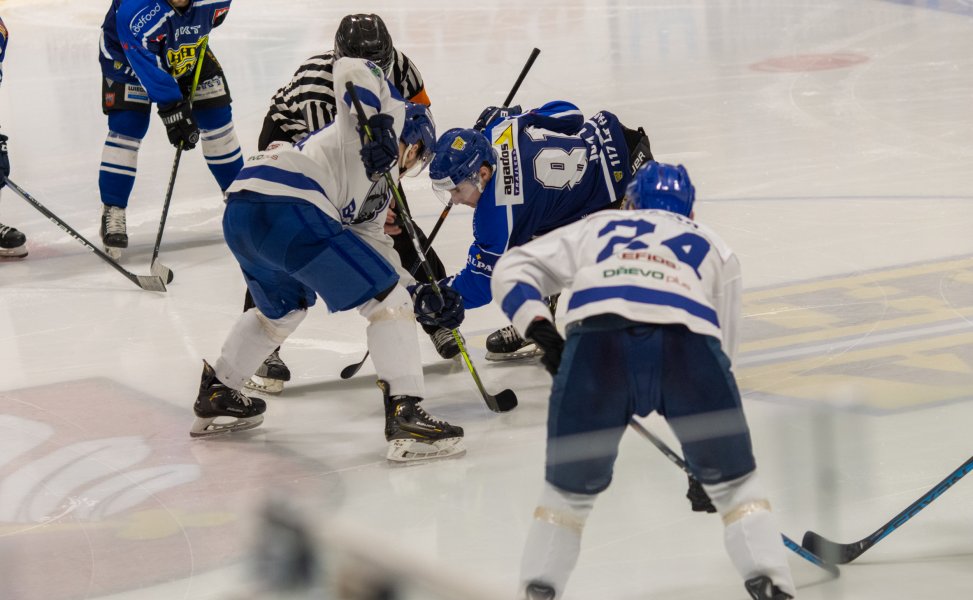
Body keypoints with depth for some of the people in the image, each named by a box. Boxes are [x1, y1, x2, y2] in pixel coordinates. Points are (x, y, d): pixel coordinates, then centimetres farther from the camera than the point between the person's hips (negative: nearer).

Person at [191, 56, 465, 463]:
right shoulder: (388, 118, 16)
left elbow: (379, 262, 28)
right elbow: (350, 68, -2)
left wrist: (424, 299, 16)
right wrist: (377, 127, -13)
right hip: (287, 207, -10)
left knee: (284, 308, 37)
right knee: (387, 301, -3)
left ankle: (216, 396, 46)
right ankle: (405, 416, -11)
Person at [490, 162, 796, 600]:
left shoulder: (597, 227, 37)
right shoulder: (715, 248, 37)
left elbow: (511, 271, 28)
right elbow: (721, 349, 36)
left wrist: (541, 331, 18)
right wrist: (705, 457, 40)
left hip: (596, 340, 0)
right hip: (688, 343, 0)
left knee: (570, 490, 20)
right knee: (732, 482, 19)